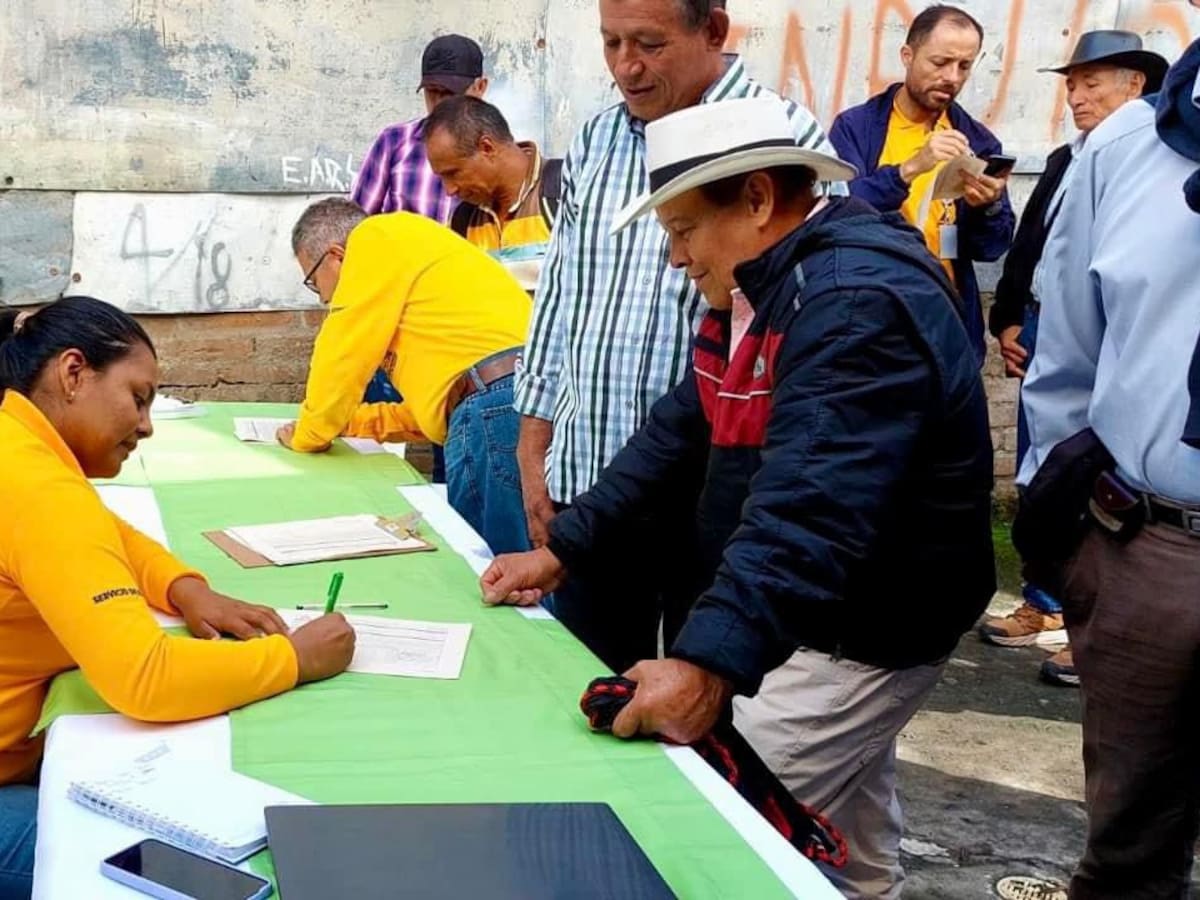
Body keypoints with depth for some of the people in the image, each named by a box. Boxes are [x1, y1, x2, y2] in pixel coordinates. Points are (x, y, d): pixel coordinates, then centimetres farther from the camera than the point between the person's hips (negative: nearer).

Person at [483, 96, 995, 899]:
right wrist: (560, 552, 5)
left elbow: (810, 513, -38)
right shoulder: (765, 283, 8)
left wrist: (711, 665, -48)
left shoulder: (857, 304, -25)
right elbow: (681, 431, 10)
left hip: (858, 634, -10)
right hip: (810, 620, 10)